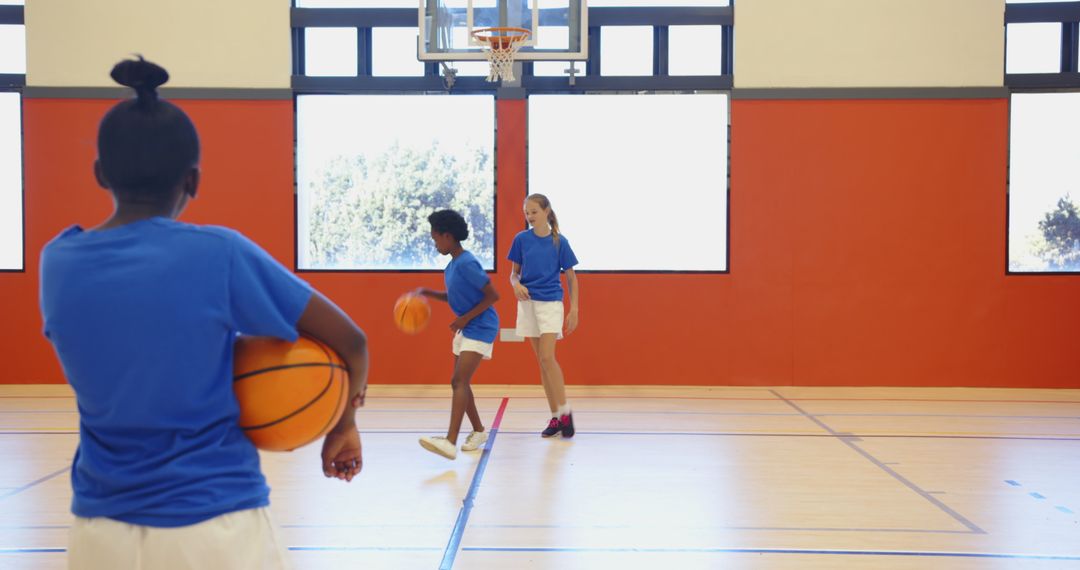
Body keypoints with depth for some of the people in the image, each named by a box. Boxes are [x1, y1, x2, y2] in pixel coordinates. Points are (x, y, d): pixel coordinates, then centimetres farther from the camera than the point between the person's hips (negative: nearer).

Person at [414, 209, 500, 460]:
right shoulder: (453, 264, 8)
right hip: (466, 328, 10)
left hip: (480, 328, -10)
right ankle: (479, 431, 30)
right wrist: (428, 292, 9)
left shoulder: (467, 263, -19)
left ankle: (450, 441, -27)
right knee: (458, 382, 14)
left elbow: (493, 295, -20)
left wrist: (465, 318, -19)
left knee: (460, 382, -19)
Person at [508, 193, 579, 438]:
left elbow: (571, 278, 2)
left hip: (551, 303, -3)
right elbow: (514, 273, 11)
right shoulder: (521, 239, 3)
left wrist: (574, 310, -3)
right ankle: (555, 417, 12)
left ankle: (565, 412, -1)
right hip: (528, 303, 3)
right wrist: (517, 285, -12)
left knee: (547, 358, -15)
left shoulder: (559, 241, -3)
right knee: (541, 361, 5)